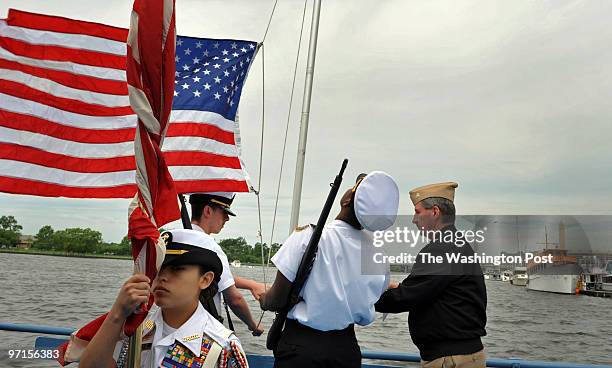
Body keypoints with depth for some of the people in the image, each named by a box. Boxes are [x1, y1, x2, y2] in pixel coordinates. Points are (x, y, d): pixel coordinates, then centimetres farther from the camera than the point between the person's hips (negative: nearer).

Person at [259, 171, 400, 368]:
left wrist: (263, 300, 8)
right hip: (347, 349, 4)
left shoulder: (307, 236, -19)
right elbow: (365, 318, 5)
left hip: (300, 346, -3)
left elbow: (277, 301, -14)